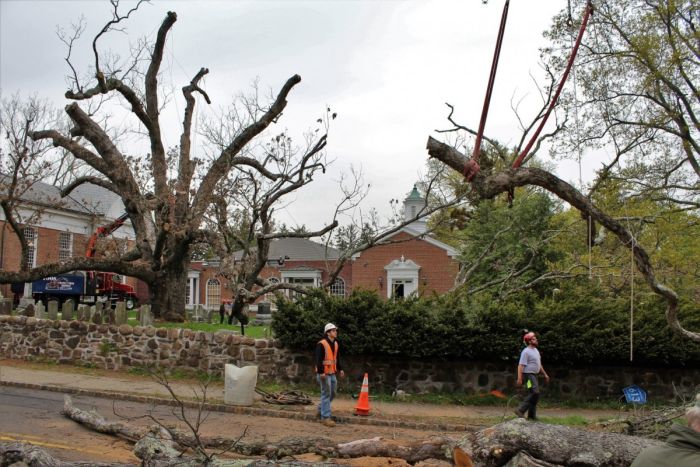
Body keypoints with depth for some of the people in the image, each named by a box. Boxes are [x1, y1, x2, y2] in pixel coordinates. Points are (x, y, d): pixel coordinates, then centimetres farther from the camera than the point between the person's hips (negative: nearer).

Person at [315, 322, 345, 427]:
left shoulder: (335, 343, 12)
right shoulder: (321, 344, -16)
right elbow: (318, 359, -20)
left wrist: (340, 369, 17)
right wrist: (321, 372, -25)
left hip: (332, 373, 9)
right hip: (324, 373, -9)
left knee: (332, 393, 15)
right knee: (326, 394, -5)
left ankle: (321, 409, 34)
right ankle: (325, 417, 1)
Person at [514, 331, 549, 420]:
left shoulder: (536, 350, 16)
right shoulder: (526, 351, -15)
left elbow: (539, 364, 27)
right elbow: (521, 365, -20)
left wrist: (545, 374, 25)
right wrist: (519, 378, -26)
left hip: (534, 375, 10)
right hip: (528, 375, -10)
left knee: (534, 394, 10)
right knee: (534, 393, -18)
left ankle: (532, 415, 15)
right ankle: (521, 410, -13)